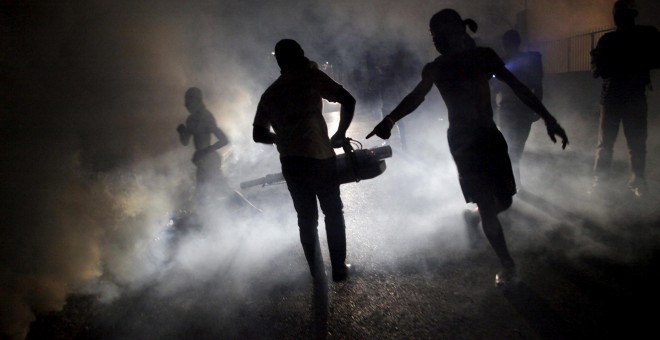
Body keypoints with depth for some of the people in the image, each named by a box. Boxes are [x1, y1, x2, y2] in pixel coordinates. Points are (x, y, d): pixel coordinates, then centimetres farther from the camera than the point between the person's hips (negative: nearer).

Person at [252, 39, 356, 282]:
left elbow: (259, 134, 16)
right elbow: (348, 101, -6)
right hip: (319, 156, -4)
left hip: (290, 162, 4)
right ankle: (339, 268, 14)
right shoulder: (311, 76, 1)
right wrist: (340, 134, 4)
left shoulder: (269, 94, 16)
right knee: (333, 214, 10)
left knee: (306, 218, 14)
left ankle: (316, 272, 18)